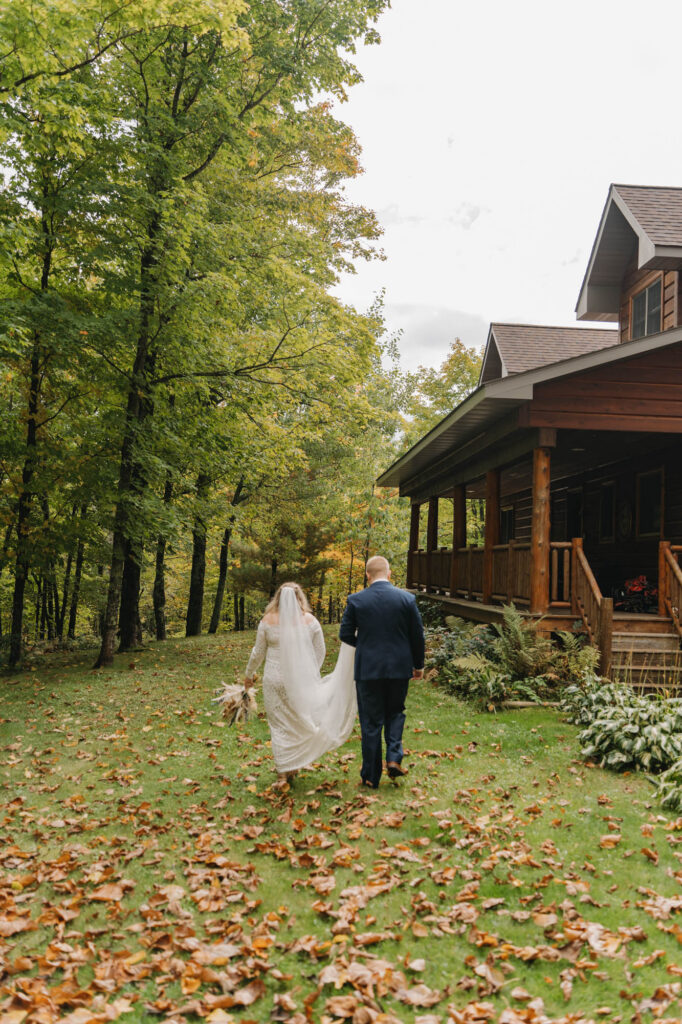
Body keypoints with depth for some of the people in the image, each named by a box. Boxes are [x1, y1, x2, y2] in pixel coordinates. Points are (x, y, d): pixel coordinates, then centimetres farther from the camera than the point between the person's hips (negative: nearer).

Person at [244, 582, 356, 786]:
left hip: (275, 680, 0)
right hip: (302, 680, 0)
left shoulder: (267, 621, -1)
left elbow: (258, 653, 4)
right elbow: (320, 653, 6)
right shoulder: (310, 620, 0)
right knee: (303, 720, 13)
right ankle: (294, 766, 15)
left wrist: (248, 674, 19)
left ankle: (282, 773, 9)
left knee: (279, 725, 7)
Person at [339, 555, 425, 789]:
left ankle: (371, 776, 13)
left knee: (371, 722, 7)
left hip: (368, 669, -1)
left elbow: (345, 634, -1)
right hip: (399, 667, 1)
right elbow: (417, 635, 2)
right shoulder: (407, 599, -3)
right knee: (395, 712, 22)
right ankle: (394, 758, 4)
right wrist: (418, 665, 15)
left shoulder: (356, 600, -6)